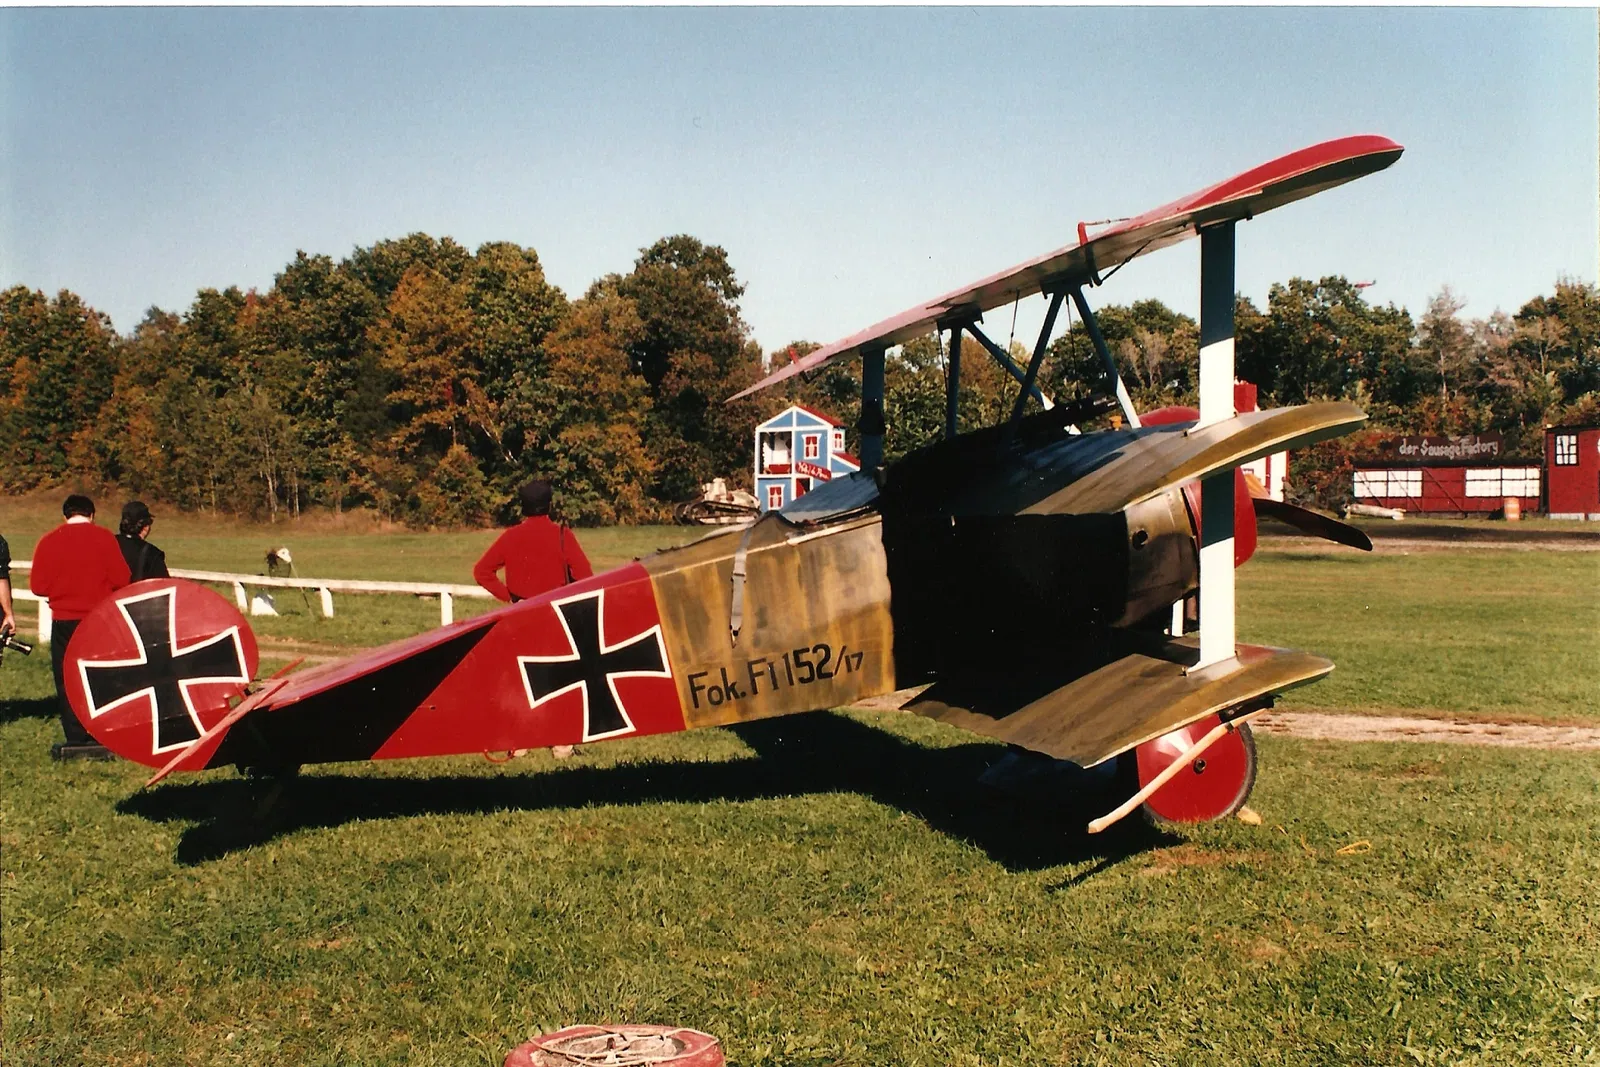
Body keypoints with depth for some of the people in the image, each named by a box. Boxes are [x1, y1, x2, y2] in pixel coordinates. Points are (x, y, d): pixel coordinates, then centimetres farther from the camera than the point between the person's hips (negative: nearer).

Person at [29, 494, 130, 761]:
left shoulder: (49, 541, 0)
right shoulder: (104, 537, -5)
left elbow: (37, 585, -1)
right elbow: (121, 579, -8)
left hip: (64, 621, 1)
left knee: (66, 680, 7)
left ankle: (75, 739, 6)